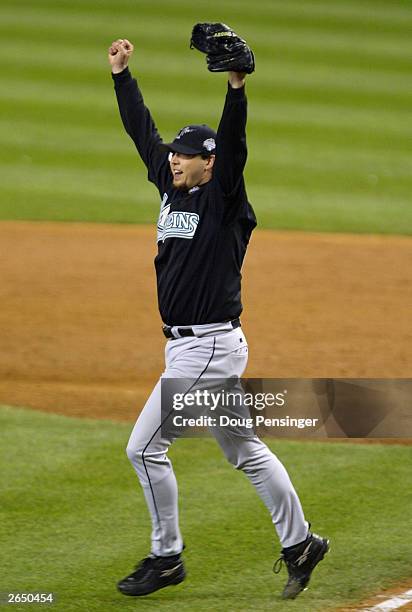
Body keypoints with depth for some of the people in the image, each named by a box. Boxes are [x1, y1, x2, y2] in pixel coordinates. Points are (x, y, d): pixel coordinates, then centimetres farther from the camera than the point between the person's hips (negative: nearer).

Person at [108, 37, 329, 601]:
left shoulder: (223, 199, -11)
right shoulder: (173, 188, 10)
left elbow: (232, 145, -28)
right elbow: (143, 131, 16)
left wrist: (237, 86, -42)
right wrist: (121, 73, 15)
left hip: (211, 346, -9)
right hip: (186, 344, 9)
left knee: (145, 447, -6)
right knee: (244, 450, 14)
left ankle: (166, 558, 3)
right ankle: (299, 544, 20)